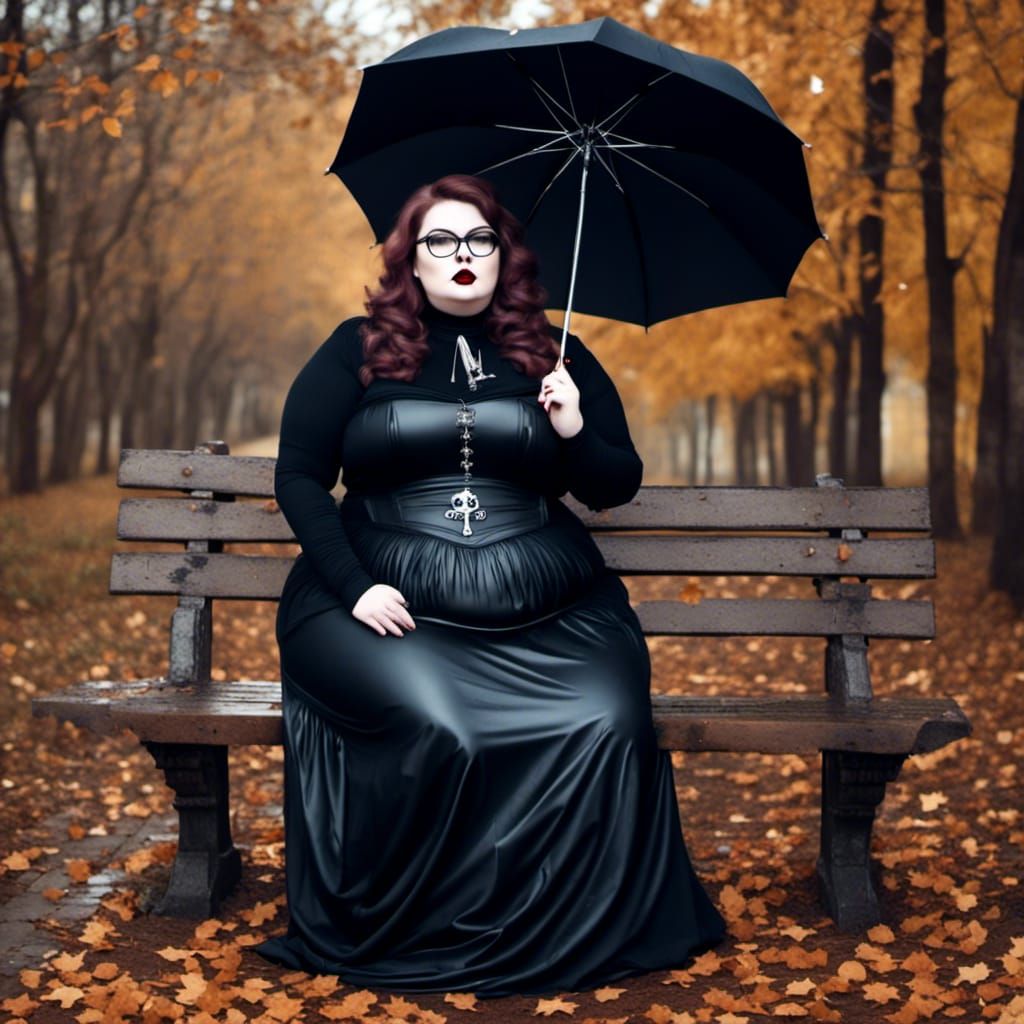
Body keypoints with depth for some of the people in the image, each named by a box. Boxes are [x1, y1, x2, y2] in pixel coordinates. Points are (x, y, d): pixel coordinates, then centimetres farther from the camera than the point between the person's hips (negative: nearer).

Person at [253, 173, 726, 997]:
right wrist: (355, 587, -9)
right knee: (436, 729, -31)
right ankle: (403, 935, -7)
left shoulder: (556, 356, 15)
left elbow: (619, 487, 17)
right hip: (391, 603, -1)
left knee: (609, 726, -26)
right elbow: (299, 478, 5)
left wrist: (576, 433, -5)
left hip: (547, 610, 2)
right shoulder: (359, 351, 10)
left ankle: (595, 930, -5)